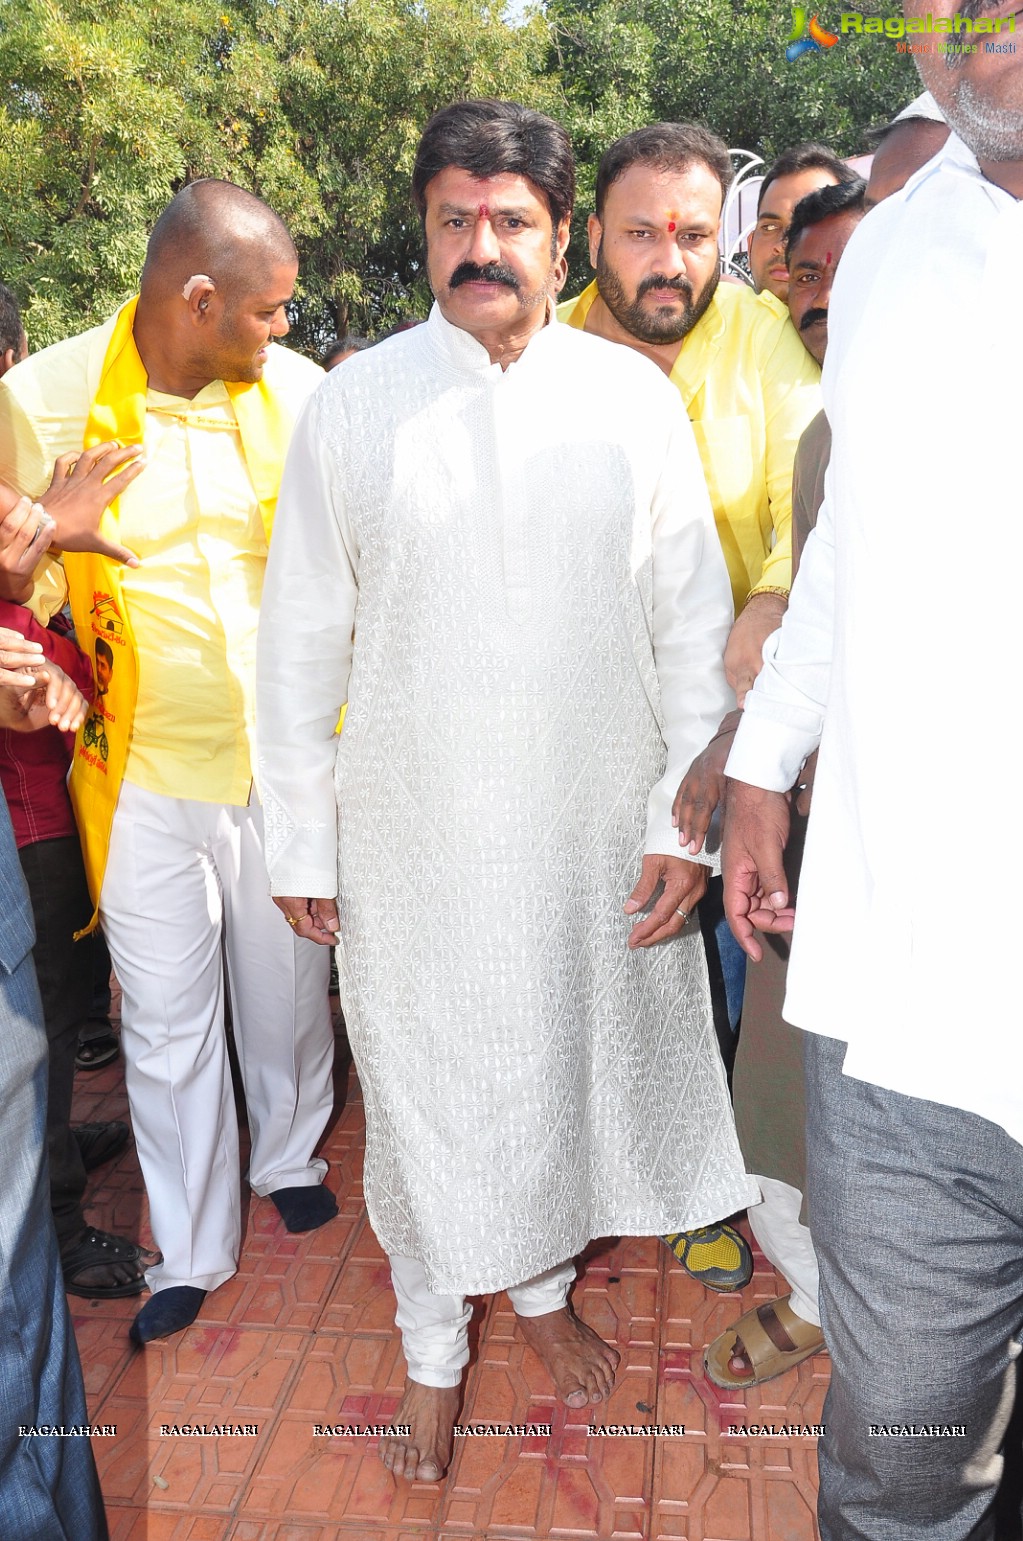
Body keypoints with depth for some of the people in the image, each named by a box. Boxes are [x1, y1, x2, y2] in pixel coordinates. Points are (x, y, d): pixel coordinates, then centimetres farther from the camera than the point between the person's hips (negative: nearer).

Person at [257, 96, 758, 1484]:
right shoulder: (352, 405, -3)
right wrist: (300, 843, -1)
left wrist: (685, 820, -3)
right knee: (425, 1087, 12)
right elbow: (301, 643, -1)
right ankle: (434, 1344, 38)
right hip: (412, 835, -1)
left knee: (569, 1063, 18)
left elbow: (693, 627, 2)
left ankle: (543, 1282, 47)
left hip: (597, 833, 2)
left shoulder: (634, 399, -1)